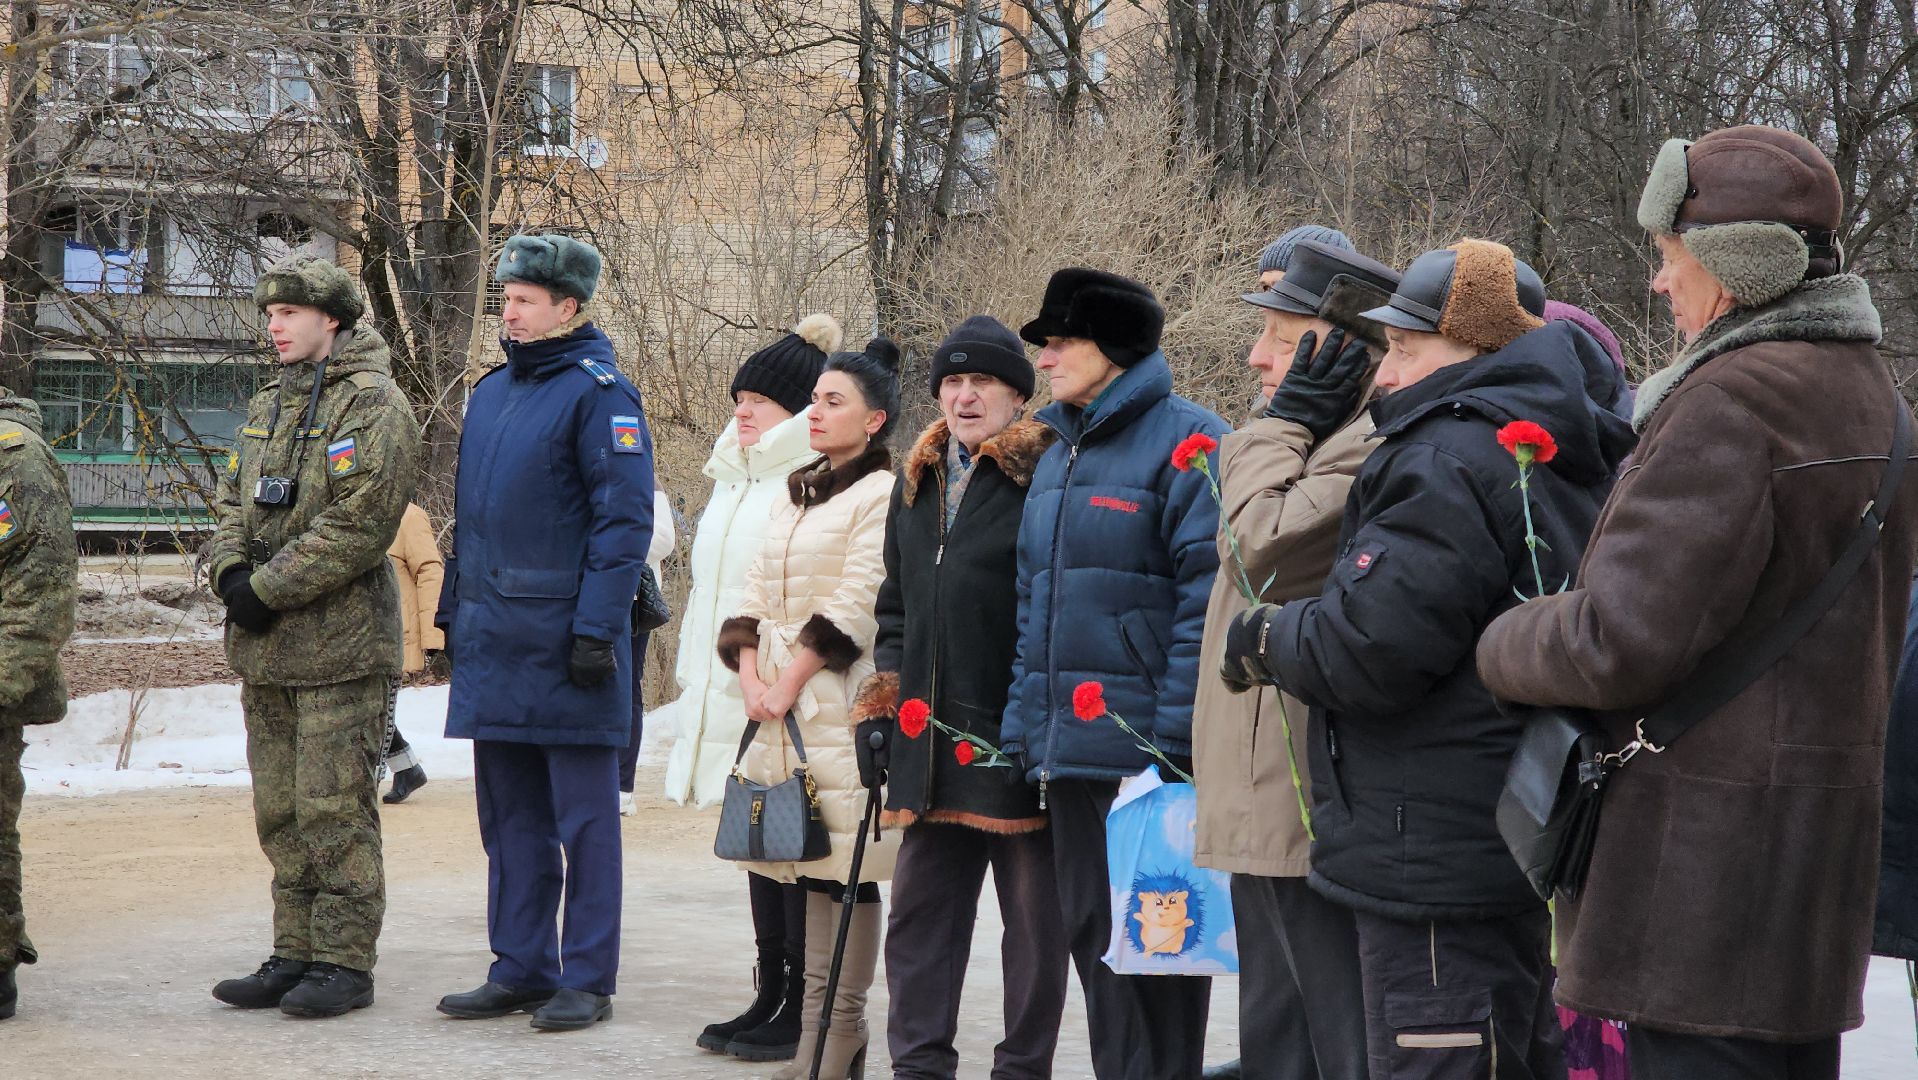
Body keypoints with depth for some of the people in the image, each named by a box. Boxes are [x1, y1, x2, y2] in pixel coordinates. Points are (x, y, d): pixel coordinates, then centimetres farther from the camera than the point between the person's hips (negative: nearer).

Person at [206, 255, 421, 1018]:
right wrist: (231, 571, -3)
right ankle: (296, 955, 19)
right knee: (280, 810, 11)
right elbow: (232, 499, 18)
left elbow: (361, 523, -18)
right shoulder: (268, 406, 18)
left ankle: (345, 963, 0)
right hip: (263, 646, 8)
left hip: (339, 643, -8)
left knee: (334, 810, -6)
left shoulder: (371, 404, -9)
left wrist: (267, 587, -16)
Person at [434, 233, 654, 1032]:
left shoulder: (598, 391, -9)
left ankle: (586, 979, 6)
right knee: (510, 816, 12)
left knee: (583, 816, 1)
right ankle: (520, 968, 20)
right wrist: (456, 610, 17)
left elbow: (624, 518, -14)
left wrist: (597, 629, -19)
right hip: (495, 639, 8)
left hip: (563, 640, -8)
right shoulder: (492, 391, 14)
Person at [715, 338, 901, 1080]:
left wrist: (790, 684, -13)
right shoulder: (794, 497, 20)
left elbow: (852, 608, -13)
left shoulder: (882, 495, -6)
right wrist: (751, 677, 1)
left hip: (840, 707, -7)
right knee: (812, 873, 8)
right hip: (780, 712, 8)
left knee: (846, 867, -5)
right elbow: (755, 595, 16)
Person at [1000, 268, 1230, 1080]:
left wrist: (1176, 735, -21)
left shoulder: (1186, 440, -9)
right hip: (1068, 753, 8)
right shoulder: (1058, 456, 18)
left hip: (1148, 748, -8)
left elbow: (1209, 597, -16)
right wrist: (1024, 731, 14)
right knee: (1092, 937, 12)